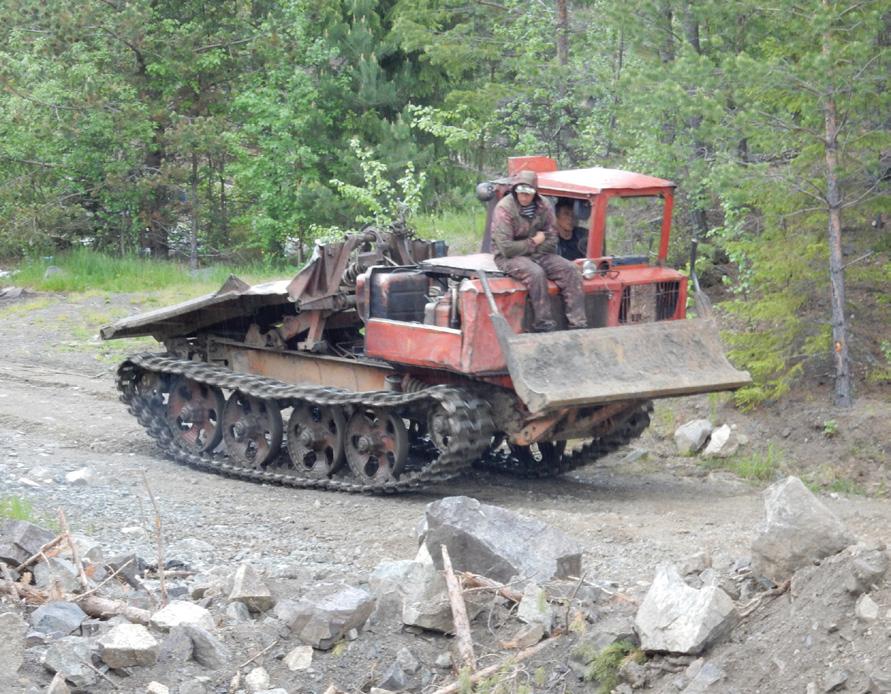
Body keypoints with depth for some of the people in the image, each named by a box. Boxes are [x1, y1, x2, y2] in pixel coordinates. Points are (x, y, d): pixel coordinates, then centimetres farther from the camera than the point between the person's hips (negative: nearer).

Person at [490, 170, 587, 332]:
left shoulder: (543, 206, 2)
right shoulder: (504, 209, -16)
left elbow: (551, 240, 6)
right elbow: (506, 248, -21)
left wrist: (537, 247, -12)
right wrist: (533, 242, -11)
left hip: (538, 254, 6)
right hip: (509, 258, -6)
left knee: (570, 270, -14)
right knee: (535, 273, -36)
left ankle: (578, 324, -17)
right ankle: (544, 325, -31)